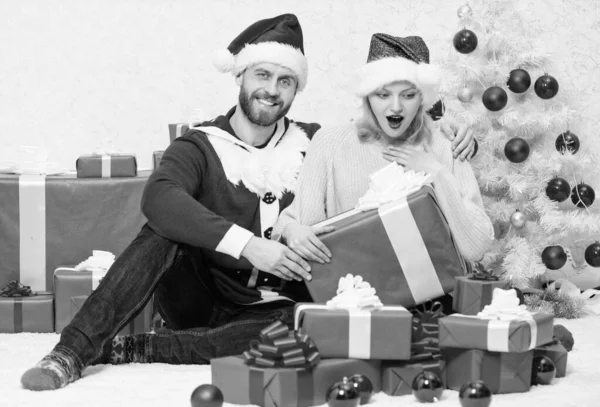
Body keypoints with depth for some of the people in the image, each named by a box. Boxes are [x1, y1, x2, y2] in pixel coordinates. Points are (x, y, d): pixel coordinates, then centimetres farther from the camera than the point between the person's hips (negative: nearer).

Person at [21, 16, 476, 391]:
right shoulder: (202, 145, -2)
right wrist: (245, 244, -36)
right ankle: (72, 351, -32)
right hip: (199, 300, -1)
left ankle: (125, 349, -28)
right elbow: (159, 197, -24)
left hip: (273, 311, 1)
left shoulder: (318, 145, 7)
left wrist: (454, 140, -6)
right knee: (164, 233, -28)